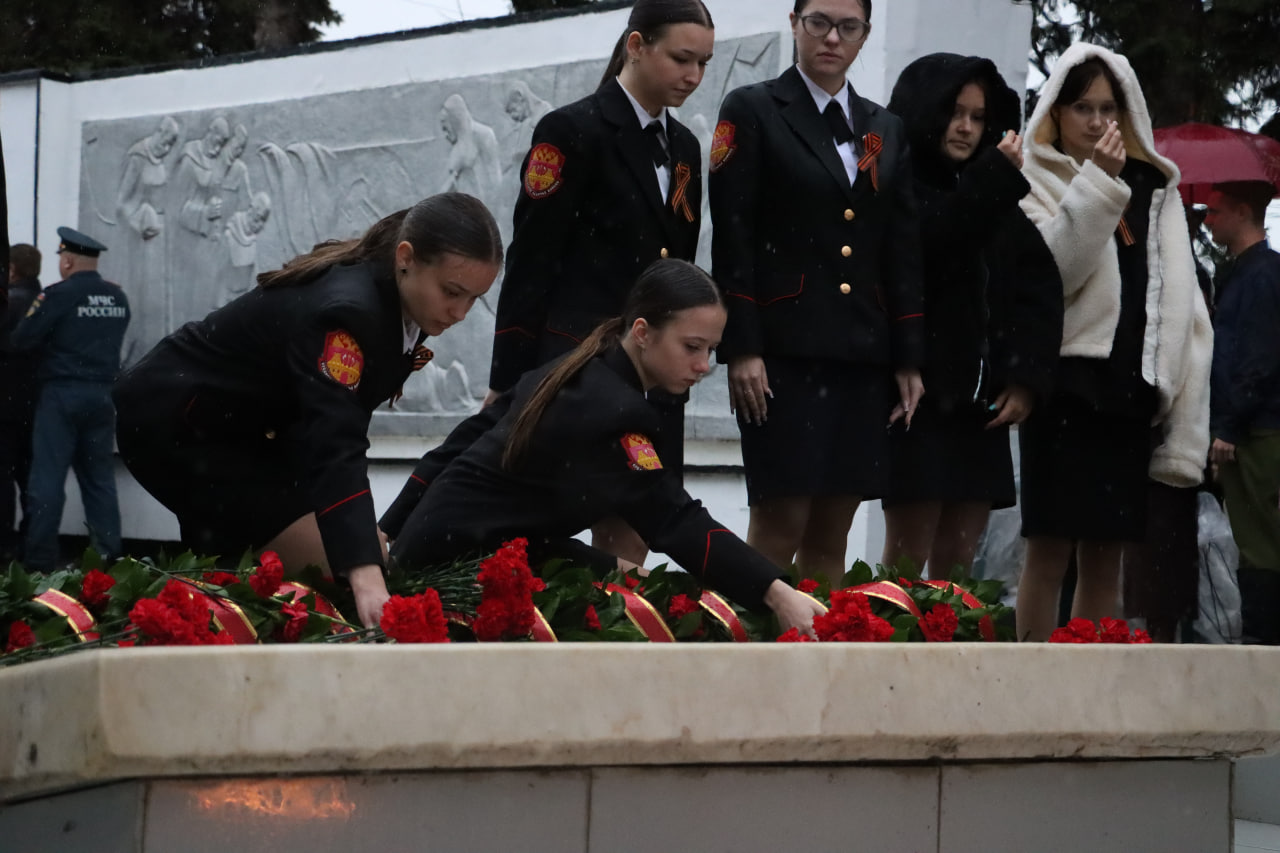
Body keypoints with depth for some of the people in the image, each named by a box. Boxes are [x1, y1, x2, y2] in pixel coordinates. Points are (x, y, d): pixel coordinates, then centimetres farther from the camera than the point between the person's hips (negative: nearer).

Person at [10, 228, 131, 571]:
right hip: (101, 394, 6)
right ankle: (107, 553, 8)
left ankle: (39, 559, -2)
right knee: (100, 477, 11)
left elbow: (21, 339, -12)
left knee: (47, 477, -2)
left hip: (61, 392, -6)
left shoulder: (59, 295, -13)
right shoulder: (118, 297, 6)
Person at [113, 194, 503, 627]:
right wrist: (367, 579, -58)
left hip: (233, 430, 10)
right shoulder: (347, 310, -33)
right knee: (335, 568, -19)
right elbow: (335, 447, -46)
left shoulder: (401, 306, -5)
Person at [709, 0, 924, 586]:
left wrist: (909, 358, 7)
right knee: (779, 523, -10)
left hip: (862, 356, 5)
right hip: (785, 350, -5)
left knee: (832, 532, 5)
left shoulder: (885, 131, 17)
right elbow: (732, 239, -5)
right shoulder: (752, 111, 2)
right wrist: (740, 349, -13)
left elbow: (902, 252, 15)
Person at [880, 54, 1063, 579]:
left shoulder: (996, 202, 18)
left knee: (956, 564, 3)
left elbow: (1038, 291, 10)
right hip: (920, 392, -6)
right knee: (909, 558, -9)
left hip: (981, 399, 6)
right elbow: (931, 252, -20)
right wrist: (1000, 180, -22)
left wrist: (1027, 378, -3)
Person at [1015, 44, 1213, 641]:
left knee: (1106, 556, 6)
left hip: (1132, 387, 5)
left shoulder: (1153, 189, 16)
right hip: (1068, 379, -5)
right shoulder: (1038, 184, 4)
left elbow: (1181, 302, 12)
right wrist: (1097, 184, -16)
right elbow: (1048, 272, -14)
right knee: (1050, 547, -8)